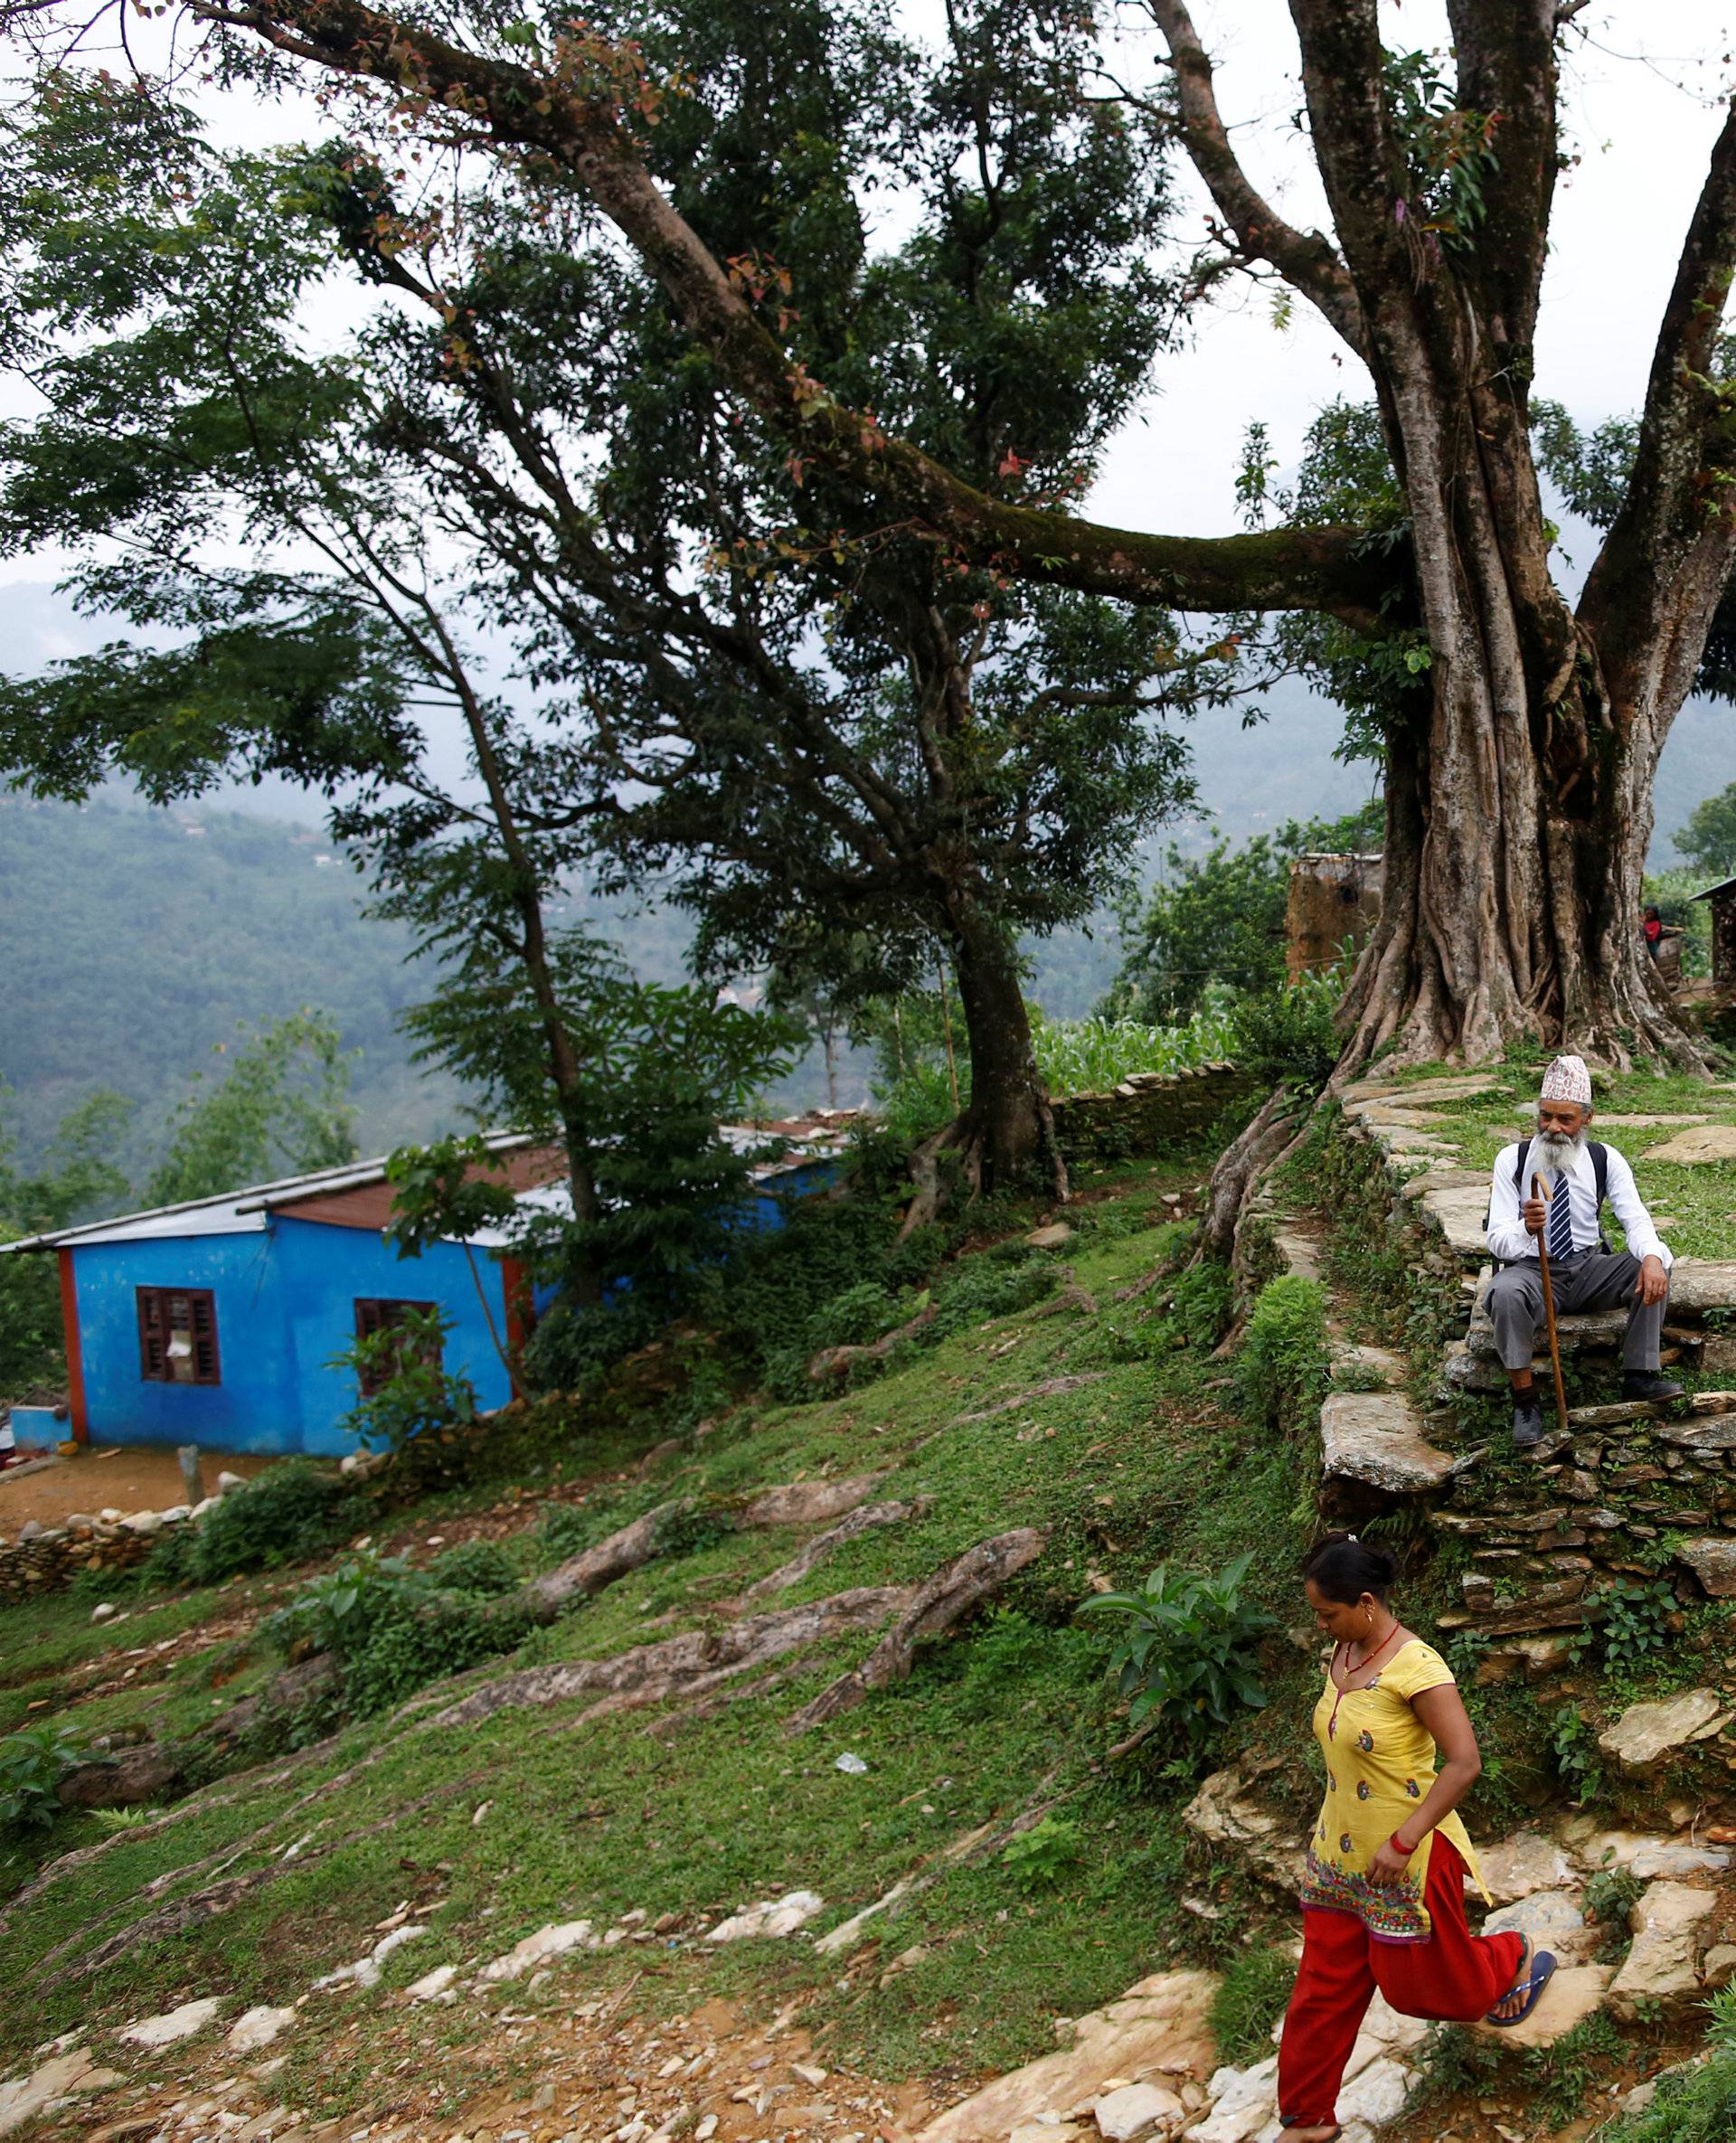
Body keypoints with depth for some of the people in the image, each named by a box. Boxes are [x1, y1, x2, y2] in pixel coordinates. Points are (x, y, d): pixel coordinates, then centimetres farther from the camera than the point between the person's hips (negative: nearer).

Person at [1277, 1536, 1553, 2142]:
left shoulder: (1416, 1666, -26)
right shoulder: (1342, 1655, -1)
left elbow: (1464, 1763, -28)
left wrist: (1402, 1841, -27)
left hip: (1407, 1857, -7)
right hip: (1340, 1854, 7)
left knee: (1418, 1983, 16)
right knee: (1323, 1990, 12)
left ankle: (1516, 1961, 44)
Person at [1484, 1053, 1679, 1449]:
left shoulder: (1605, 1160, -1)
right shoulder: (1512, 1160, -9)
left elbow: (1635, 1219, -10)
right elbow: (1498, 1240, -14)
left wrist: (1651, 1257, -34)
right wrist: (1525, 1228, -40)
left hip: (1589, 1269, 3)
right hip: (1531, 1270, -3)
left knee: (1653, 1267, -22)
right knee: (1506, 1293, -37)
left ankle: (1640, 1375, -10)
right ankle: (1525, 1399, -22)